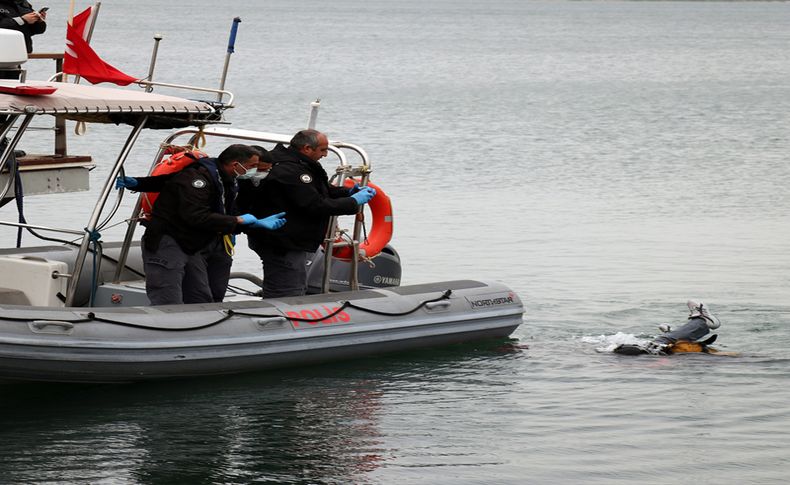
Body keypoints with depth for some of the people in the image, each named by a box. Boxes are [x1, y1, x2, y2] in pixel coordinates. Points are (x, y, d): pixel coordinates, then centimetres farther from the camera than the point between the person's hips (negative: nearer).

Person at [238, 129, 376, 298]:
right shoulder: (290, 171, -24)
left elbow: (323, 190, 21)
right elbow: (316, 206, -25)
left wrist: (350, 192, 4)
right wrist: (353, 202, -15)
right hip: (282, 245, -12)